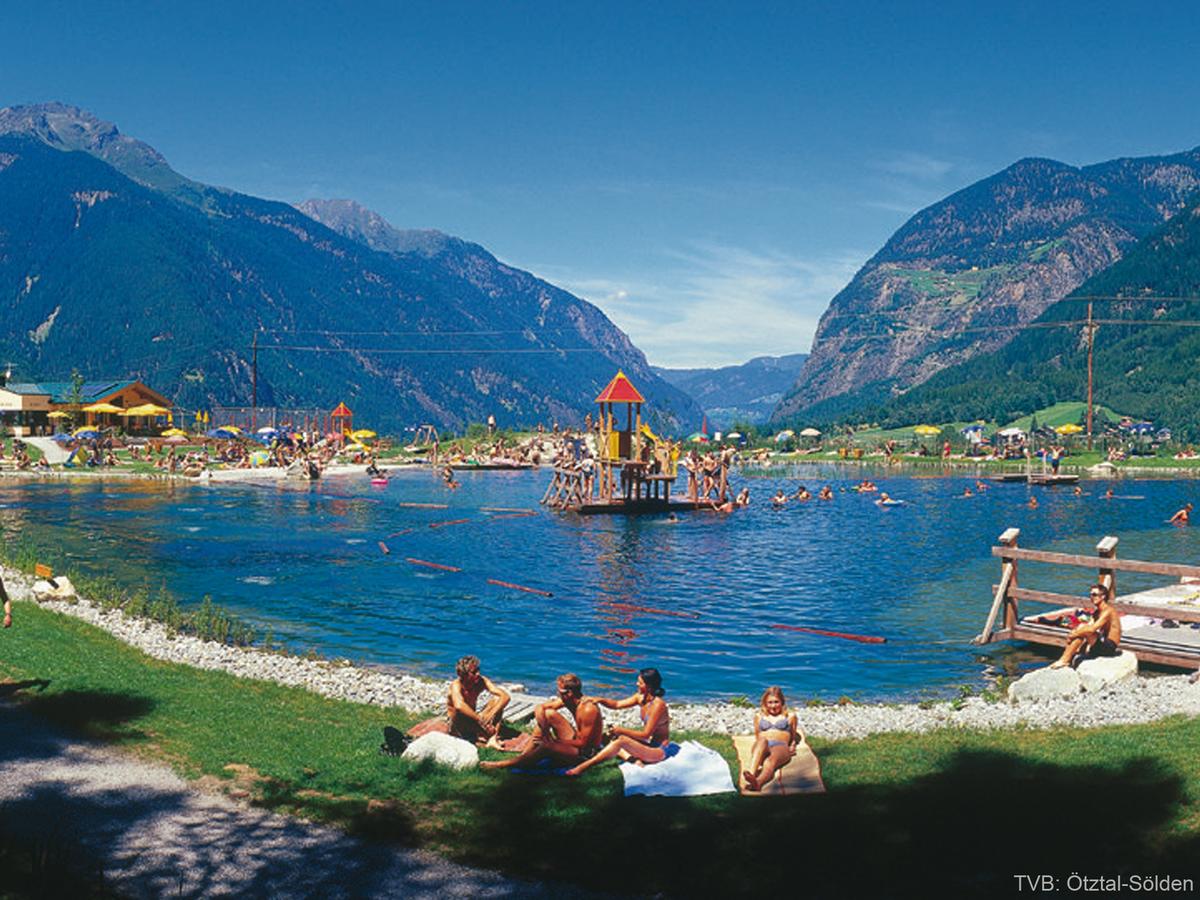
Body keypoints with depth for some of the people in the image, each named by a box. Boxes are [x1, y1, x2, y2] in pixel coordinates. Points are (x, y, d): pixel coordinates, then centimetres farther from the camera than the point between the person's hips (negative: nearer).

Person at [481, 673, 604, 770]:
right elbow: (539, 707, 2)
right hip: (576, 739, 9)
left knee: (547, 747, -31)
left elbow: (583, 743, -27)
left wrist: (555, 741, -22)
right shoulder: (567, 699, -4)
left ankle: (502, 765, -17)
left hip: (586, 752, -9)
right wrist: (544, 730, -17)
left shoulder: (588, 709, -28)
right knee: (548, 713, -1)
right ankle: (527, 751, -2)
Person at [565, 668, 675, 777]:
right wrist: (600, 700, -10)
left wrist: (621, 730, -19)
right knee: (612, 737, 7)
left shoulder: (658, 705, -22)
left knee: (621, 740, -28)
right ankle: (633, 759, -17)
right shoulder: (640, 697, 3)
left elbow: (646, 735, -22)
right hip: (648, 744, 10)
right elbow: (617, 704, 8)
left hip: (660, 750, -10)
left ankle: (583, 767, -31)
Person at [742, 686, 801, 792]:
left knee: (770, 761, -40)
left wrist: (792, 747, 10)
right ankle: (751, 774, -65)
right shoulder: (759, 716, 31)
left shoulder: (790, 716, 27)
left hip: (781, 747, -1)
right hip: (761, 747, 1)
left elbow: (793, 738, 30)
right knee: (762, 741, -40)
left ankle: (757, 782, -72)